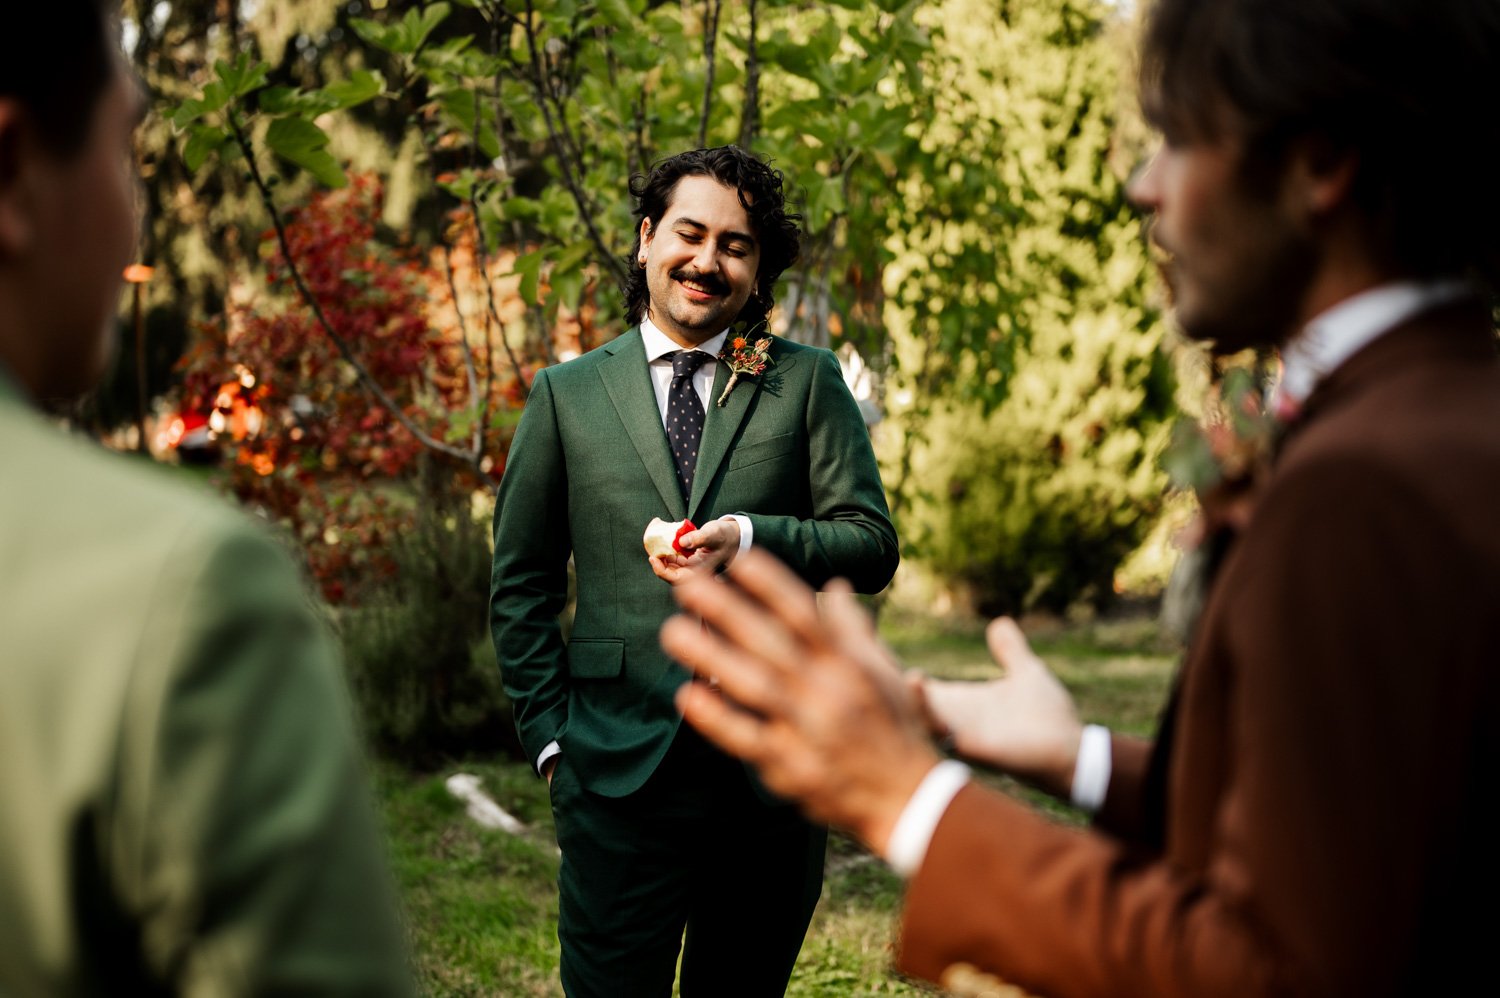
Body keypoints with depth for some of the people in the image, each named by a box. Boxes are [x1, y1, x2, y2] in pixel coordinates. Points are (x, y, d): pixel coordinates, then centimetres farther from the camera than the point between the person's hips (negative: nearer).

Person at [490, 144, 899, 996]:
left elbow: (873, 545, 1)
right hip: (619, 766, -1)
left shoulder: (809, 383, 6)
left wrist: (751, 538, -16)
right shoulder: (567, 395, 7)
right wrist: (549, 733, 2)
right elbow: (522, 588, 10)